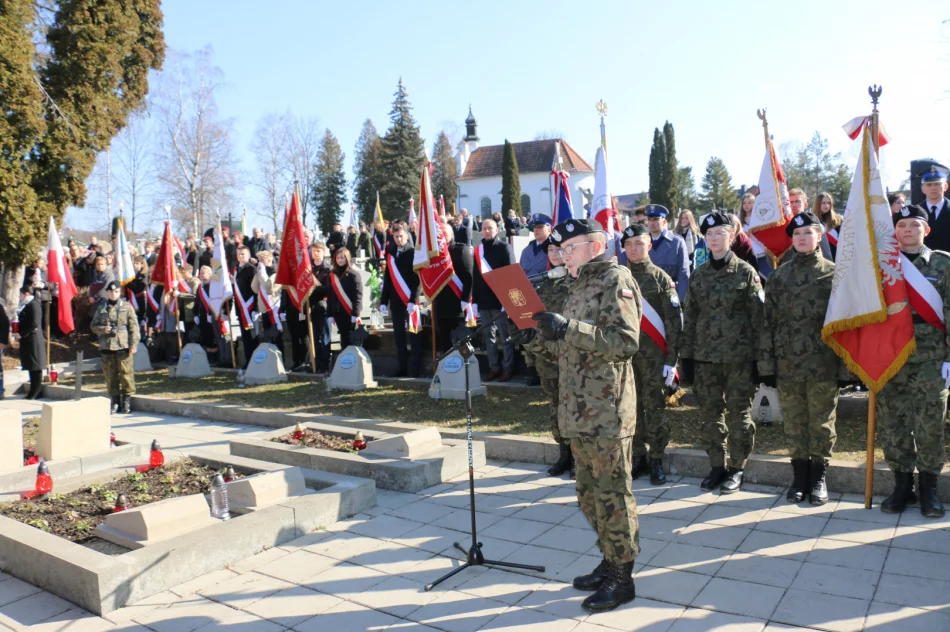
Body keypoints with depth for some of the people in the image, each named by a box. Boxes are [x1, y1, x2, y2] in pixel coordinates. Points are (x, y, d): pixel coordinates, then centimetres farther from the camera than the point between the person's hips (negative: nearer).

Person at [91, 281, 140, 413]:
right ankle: (115, 401, 16)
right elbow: (94, 326, 14)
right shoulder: (101, 308, 11)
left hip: (123, 347, -3)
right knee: (110, 375, 6)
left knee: (126, 373, -3)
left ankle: (127, 400, 7)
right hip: (106, 347, 3)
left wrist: (133, 344, -7)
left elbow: (134, 327, 1)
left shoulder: (127, 307, 4)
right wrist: (103, 329, -8)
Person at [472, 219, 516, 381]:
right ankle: (494, 368, 17)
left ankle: (508, 368, 8)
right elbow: (476, 277, 15)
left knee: (506, 336, 2)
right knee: (488, 336, 9)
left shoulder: (505, 247, -1)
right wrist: (475, 300, 10)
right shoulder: (478, 250, 13)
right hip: (484, 300, 5)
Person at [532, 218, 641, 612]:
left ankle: (622, 578, 15)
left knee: (612, 495, 1)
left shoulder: (615, 280, -9)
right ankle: (610, 561, 32)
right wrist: (548, 332, 1)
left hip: (606, 411, -9)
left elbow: (626, 343, -22)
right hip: (578, 411, 9)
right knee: (589, 494, 17)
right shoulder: (579, 285, 17)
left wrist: (569, 328, -25)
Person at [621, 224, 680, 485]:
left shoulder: (661, 278, 0)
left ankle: (656, 460, 13)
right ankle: (638, 457, 18)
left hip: (654, 355, -3)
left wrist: (671, 359, -9)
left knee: (654, 407, 1)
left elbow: (673, 321, -3)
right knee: (632, 407, 7)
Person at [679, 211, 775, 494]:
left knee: (739, 414, 5)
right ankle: (717, 465, 23)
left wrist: (765, 361, -10)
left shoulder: (746, 272, -2)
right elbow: (690, 318, 11)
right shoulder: (699, 275, 9)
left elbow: (760, 319, -5)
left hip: (739, 356, -3)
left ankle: (737, 469, 18)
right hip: (705, 356, 4)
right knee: (710, 413, 9)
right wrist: (686, 356, 7)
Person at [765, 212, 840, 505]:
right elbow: (770, 319, 6)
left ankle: (818, 476, 20)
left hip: (823, 362, -2)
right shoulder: (779, 276, 7)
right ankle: (799, 474, 21)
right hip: (787, 362, 2)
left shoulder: (834, 273, 1)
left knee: (821, 420, 7)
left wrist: (846, 360, -4)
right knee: (793, 422, 8)